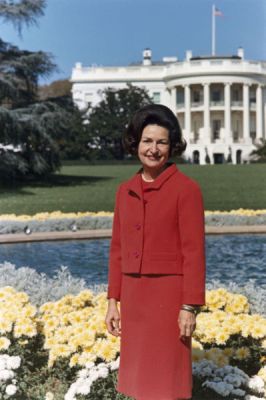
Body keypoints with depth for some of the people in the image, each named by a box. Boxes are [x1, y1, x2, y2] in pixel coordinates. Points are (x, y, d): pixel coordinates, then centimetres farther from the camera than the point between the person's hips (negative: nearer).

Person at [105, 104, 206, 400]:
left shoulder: (186, 189, -9)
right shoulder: (125, 190, 9)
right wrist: (113, 301, 9)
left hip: (169, 296, -6)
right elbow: (118, 248, 12)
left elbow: (194, 251, -11)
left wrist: (190, 307, -14)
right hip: (133, 297, 6)